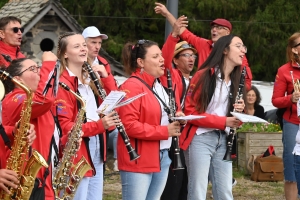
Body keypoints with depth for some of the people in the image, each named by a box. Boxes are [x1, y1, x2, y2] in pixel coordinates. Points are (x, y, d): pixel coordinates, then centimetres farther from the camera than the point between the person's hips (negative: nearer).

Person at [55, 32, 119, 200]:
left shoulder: (91, 79, 12)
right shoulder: (62, 84, -13)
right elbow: (64, 126, -19)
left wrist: (106, 77, -1)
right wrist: (99, 125, -30)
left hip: (97, 151, 8)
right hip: (76, 155, -8)